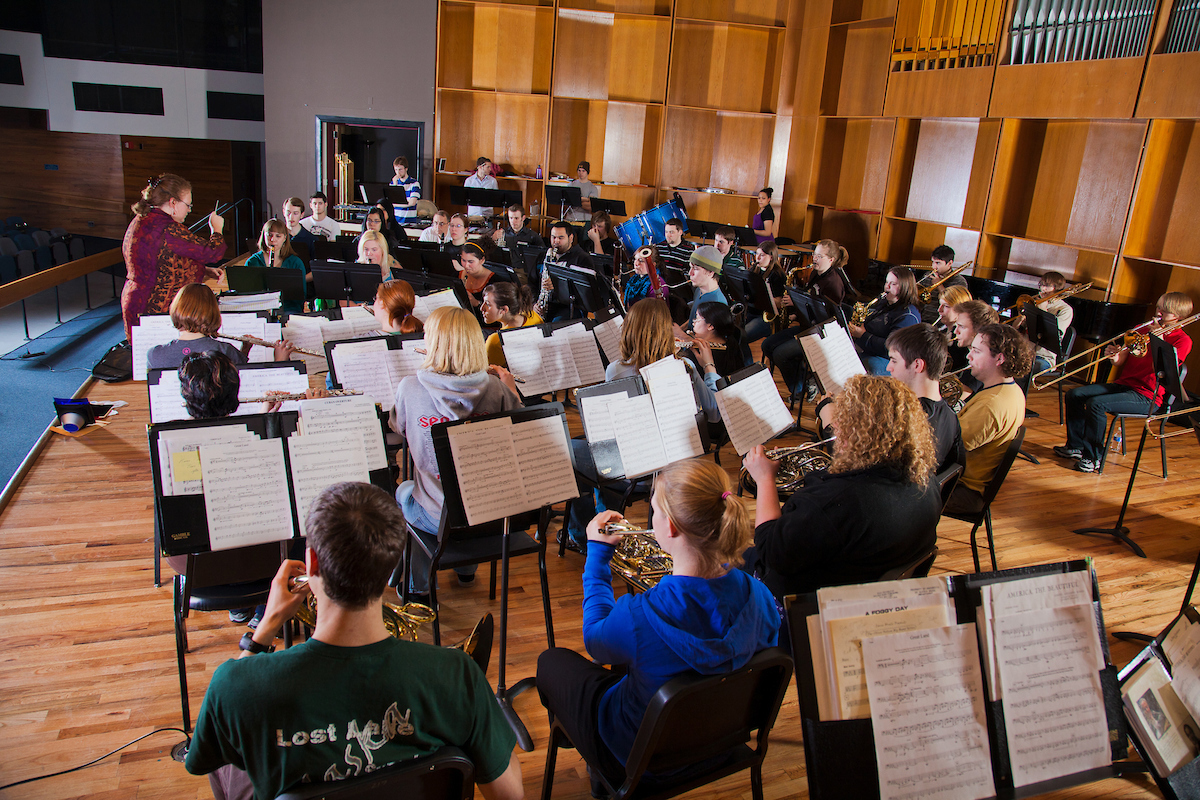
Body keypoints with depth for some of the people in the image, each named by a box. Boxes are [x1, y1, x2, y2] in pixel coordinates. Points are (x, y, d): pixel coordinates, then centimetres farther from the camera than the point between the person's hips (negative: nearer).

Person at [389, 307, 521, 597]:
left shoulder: (411, 388, -17)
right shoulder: (494, 387, -14)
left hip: (438, 516, -2)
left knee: (404, 490, 32)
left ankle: (418, 585, 38)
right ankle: (466, 570, 52)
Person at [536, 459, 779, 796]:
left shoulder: (638, 616, -40)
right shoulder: (757, 595, -25)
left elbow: (596, 639, -14)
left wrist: (598, 553, -3)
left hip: (637, 753, -5)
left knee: (552, 660, 21)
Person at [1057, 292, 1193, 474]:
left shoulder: (1182, 340, -6)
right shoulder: (1143, 329, 14)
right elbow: (1120, 363, 10)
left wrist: (1158, 338, -21)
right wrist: (1114, 357, -13)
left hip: (1146, 396, -7)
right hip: (1124, 384, 8)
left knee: (1096, 404, -28)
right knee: (1075, 394, -7)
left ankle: (1094, 457, -17)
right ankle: (1076, 446, 0)